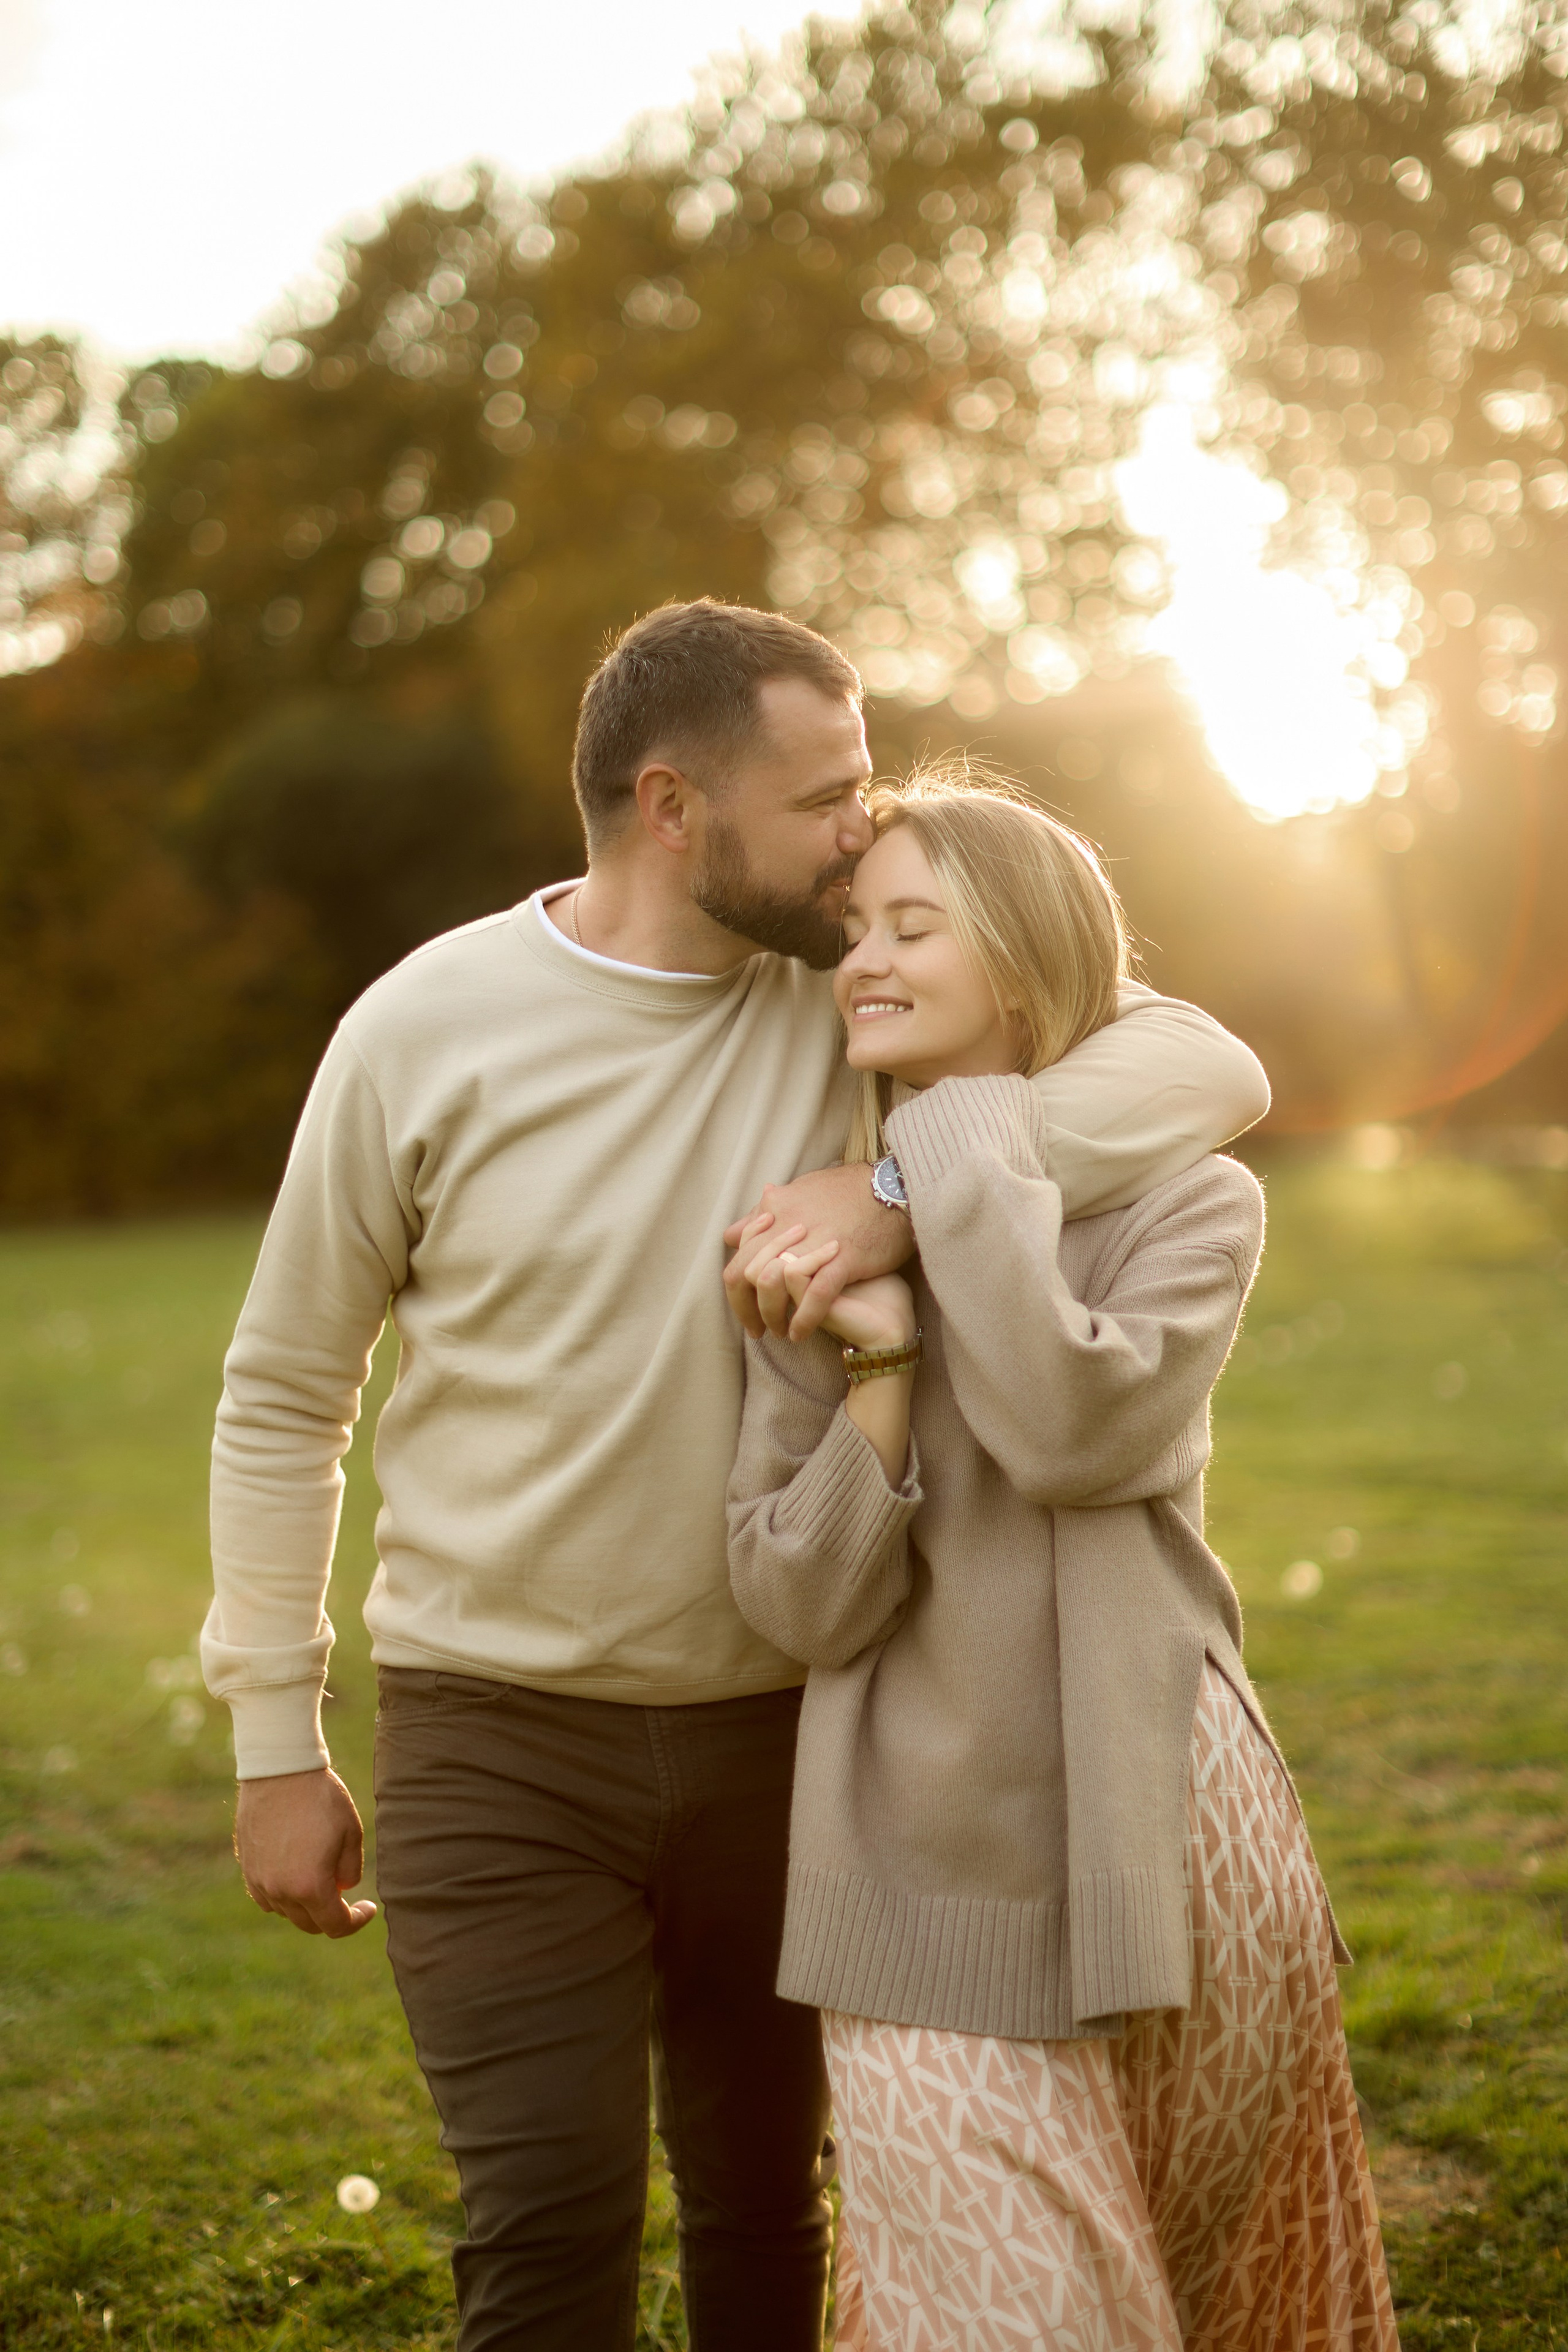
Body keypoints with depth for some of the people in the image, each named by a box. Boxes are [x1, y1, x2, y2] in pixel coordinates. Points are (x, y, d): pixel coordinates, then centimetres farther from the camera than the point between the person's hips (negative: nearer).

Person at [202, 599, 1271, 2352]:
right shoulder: (428, 1027, -8)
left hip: (782, 1727, 3)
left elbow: (1214, 1070, -14)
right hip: (501, 1744, -2)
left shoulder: (859, 995, -4)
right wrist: (274, 1743, 1)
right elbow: (284, 1391, 0)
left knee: (766, 2211, 16)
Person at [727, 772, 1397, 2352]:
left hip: (1160, 1850, 0)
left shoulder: (1188, 1205, -2)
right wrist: (879, 1362, -17)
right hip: (930, 1883, 1)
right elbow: (800, 1608, -3)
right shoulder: (822, 1241, 4)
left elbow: (1070, 1430, -23)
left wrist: (968, 1150, -16)